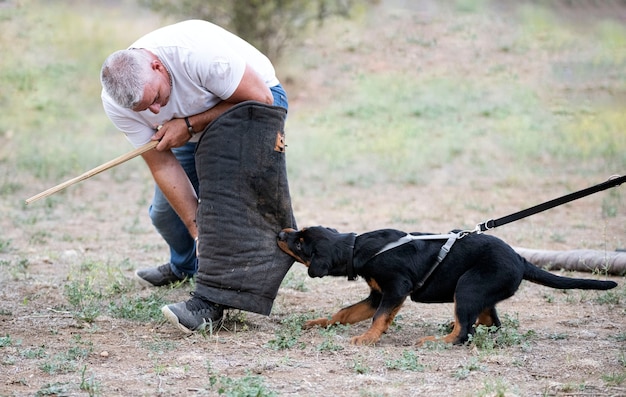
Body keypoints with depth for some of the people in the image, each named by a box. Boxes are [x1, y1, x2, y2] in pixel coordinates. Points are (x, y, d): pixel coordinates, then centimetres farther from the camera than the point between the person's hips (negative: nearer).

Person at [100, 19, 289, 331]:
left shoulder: (198, 51, -42)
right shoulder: (116, 102, -25)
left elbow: (260, 98, -30)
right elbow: (162, 166, -20)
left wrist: (190, 124, -33)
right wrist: (198, 230, -26)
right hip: (194, 128, 5)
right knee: (164, 211, 7)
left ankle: (213, 297, -23)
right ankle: (184, 266, 41)